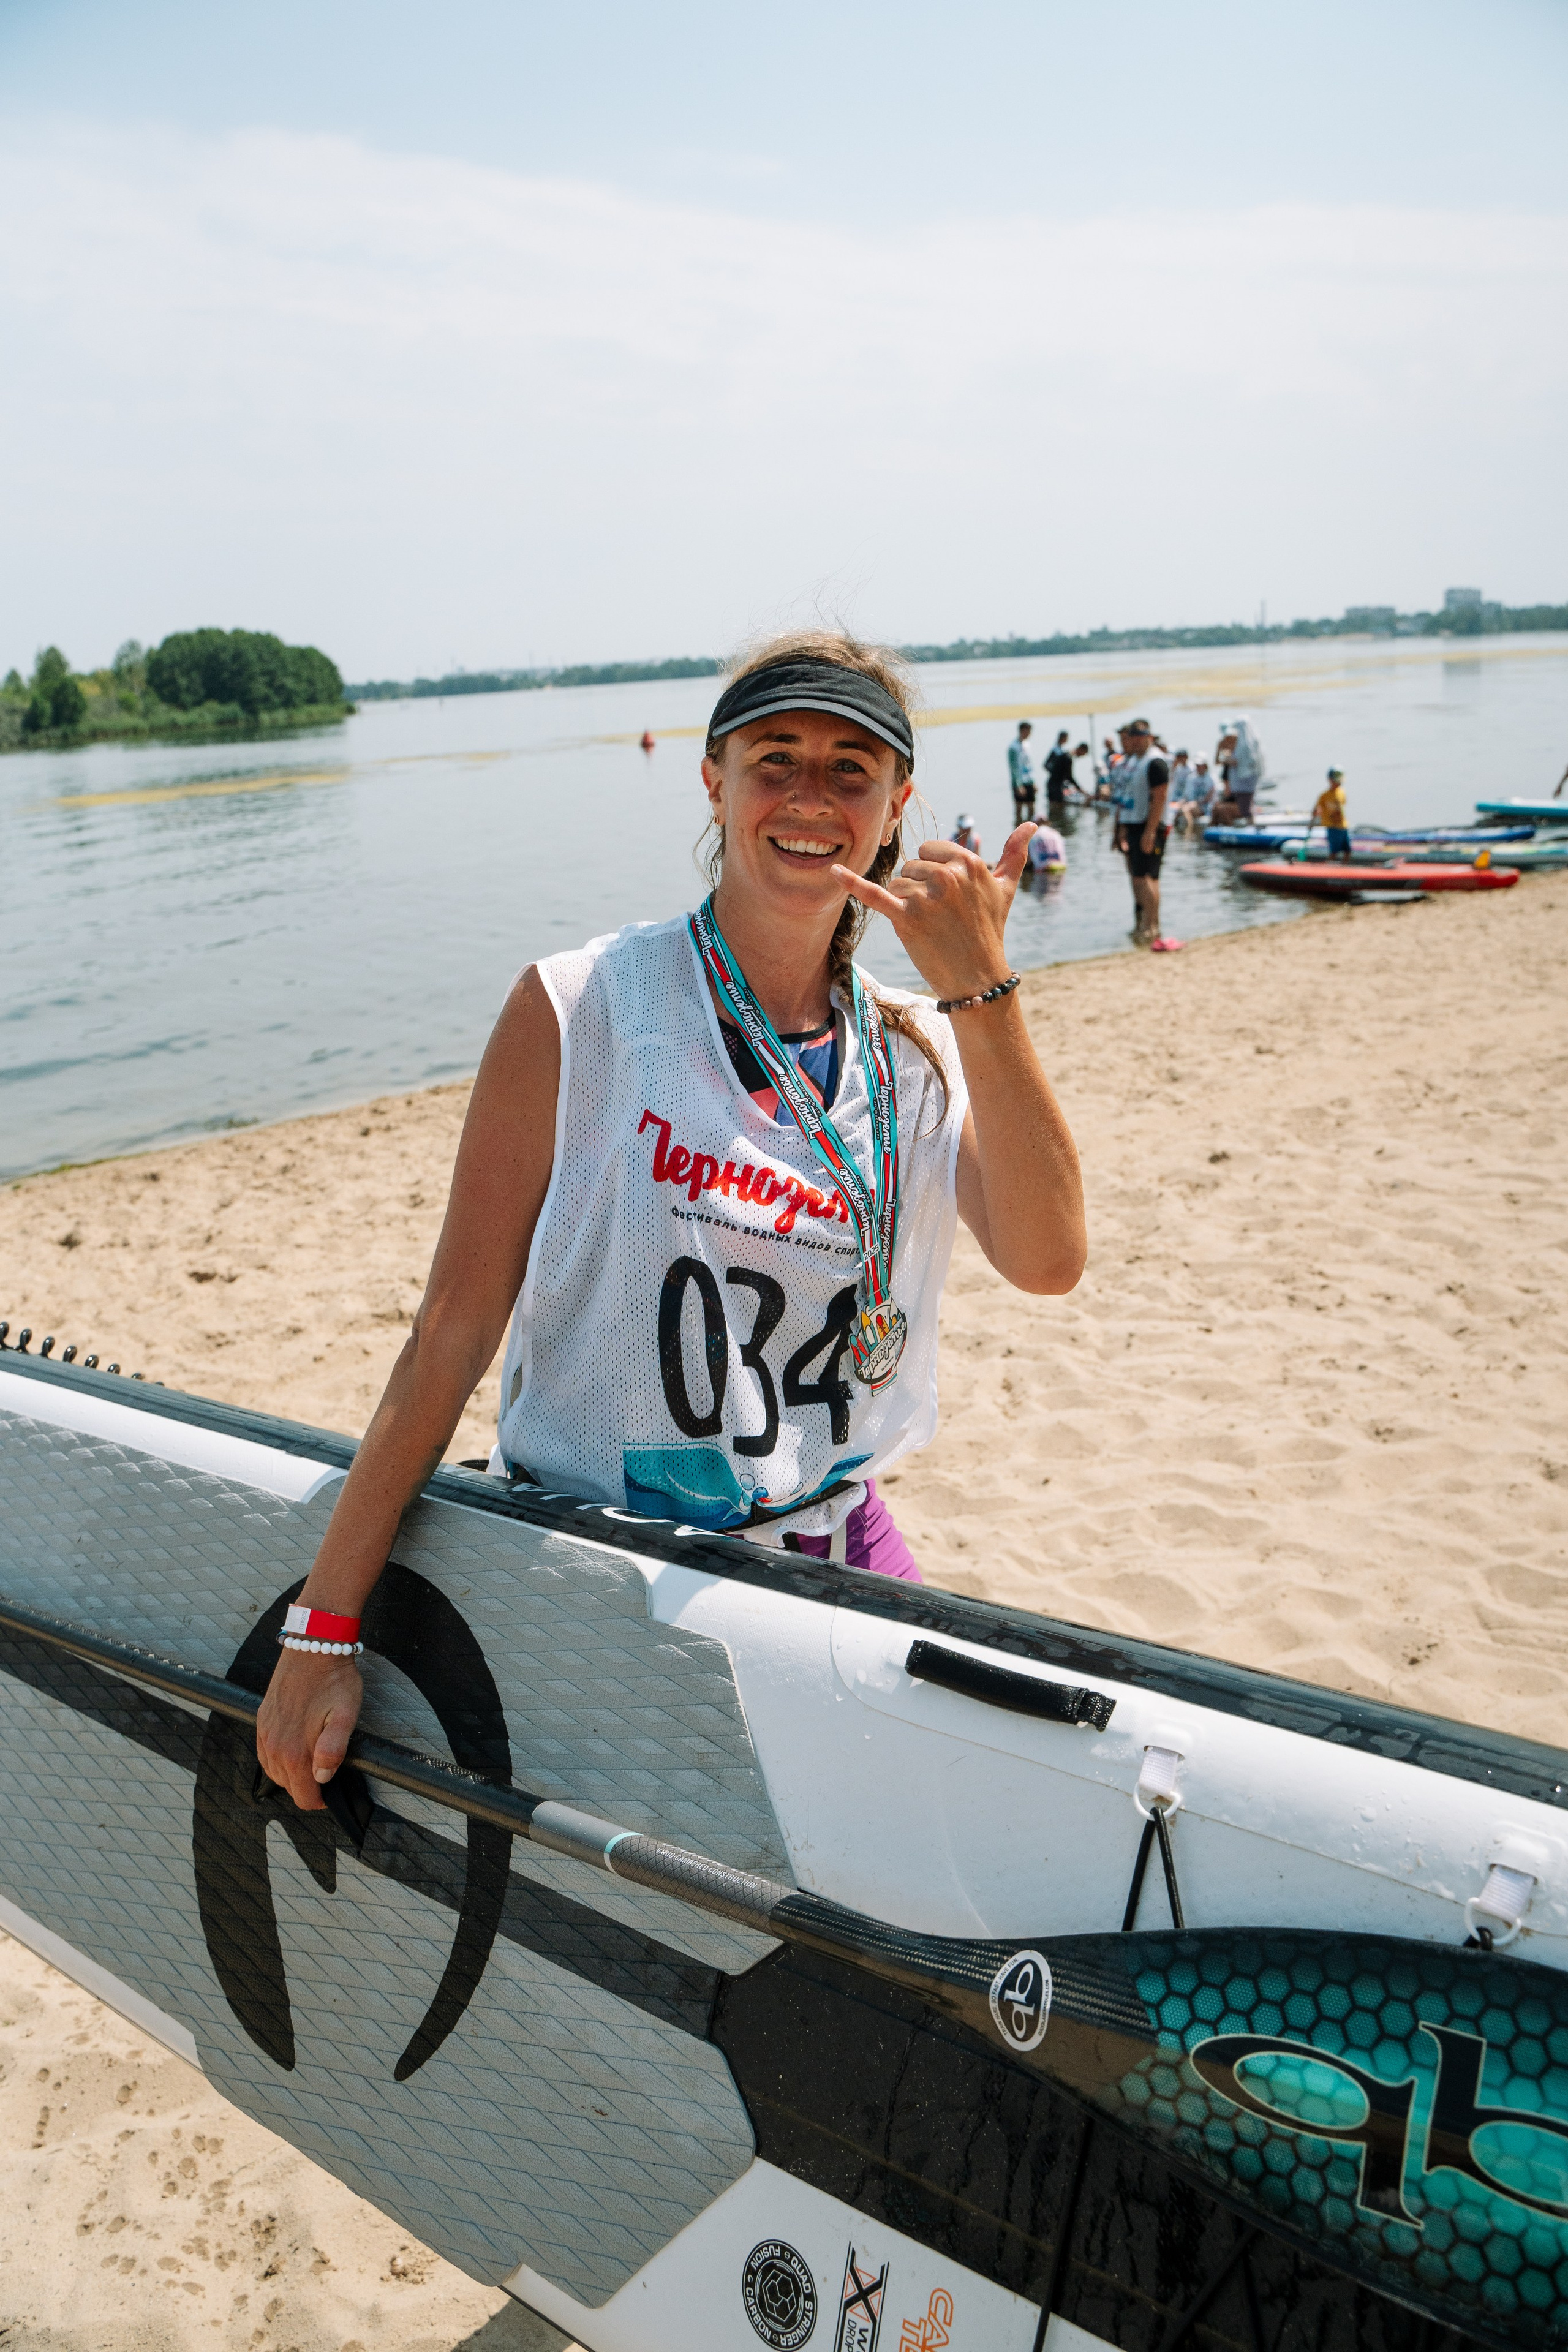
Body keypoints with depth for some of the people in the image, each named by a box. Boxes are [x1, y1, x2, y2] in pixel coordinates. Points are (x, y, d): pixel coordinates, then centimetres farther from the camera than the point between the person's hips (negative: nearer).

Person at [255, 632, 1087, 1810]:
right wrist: (324, 1629, -10)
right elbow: (455, 1330, -11)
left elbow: (1049, 1260, -15)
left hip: (833, 1556, 4)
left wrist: (981, 988, -24)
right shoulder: (581, 1009, -10)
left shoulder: (921, 1050, 2)